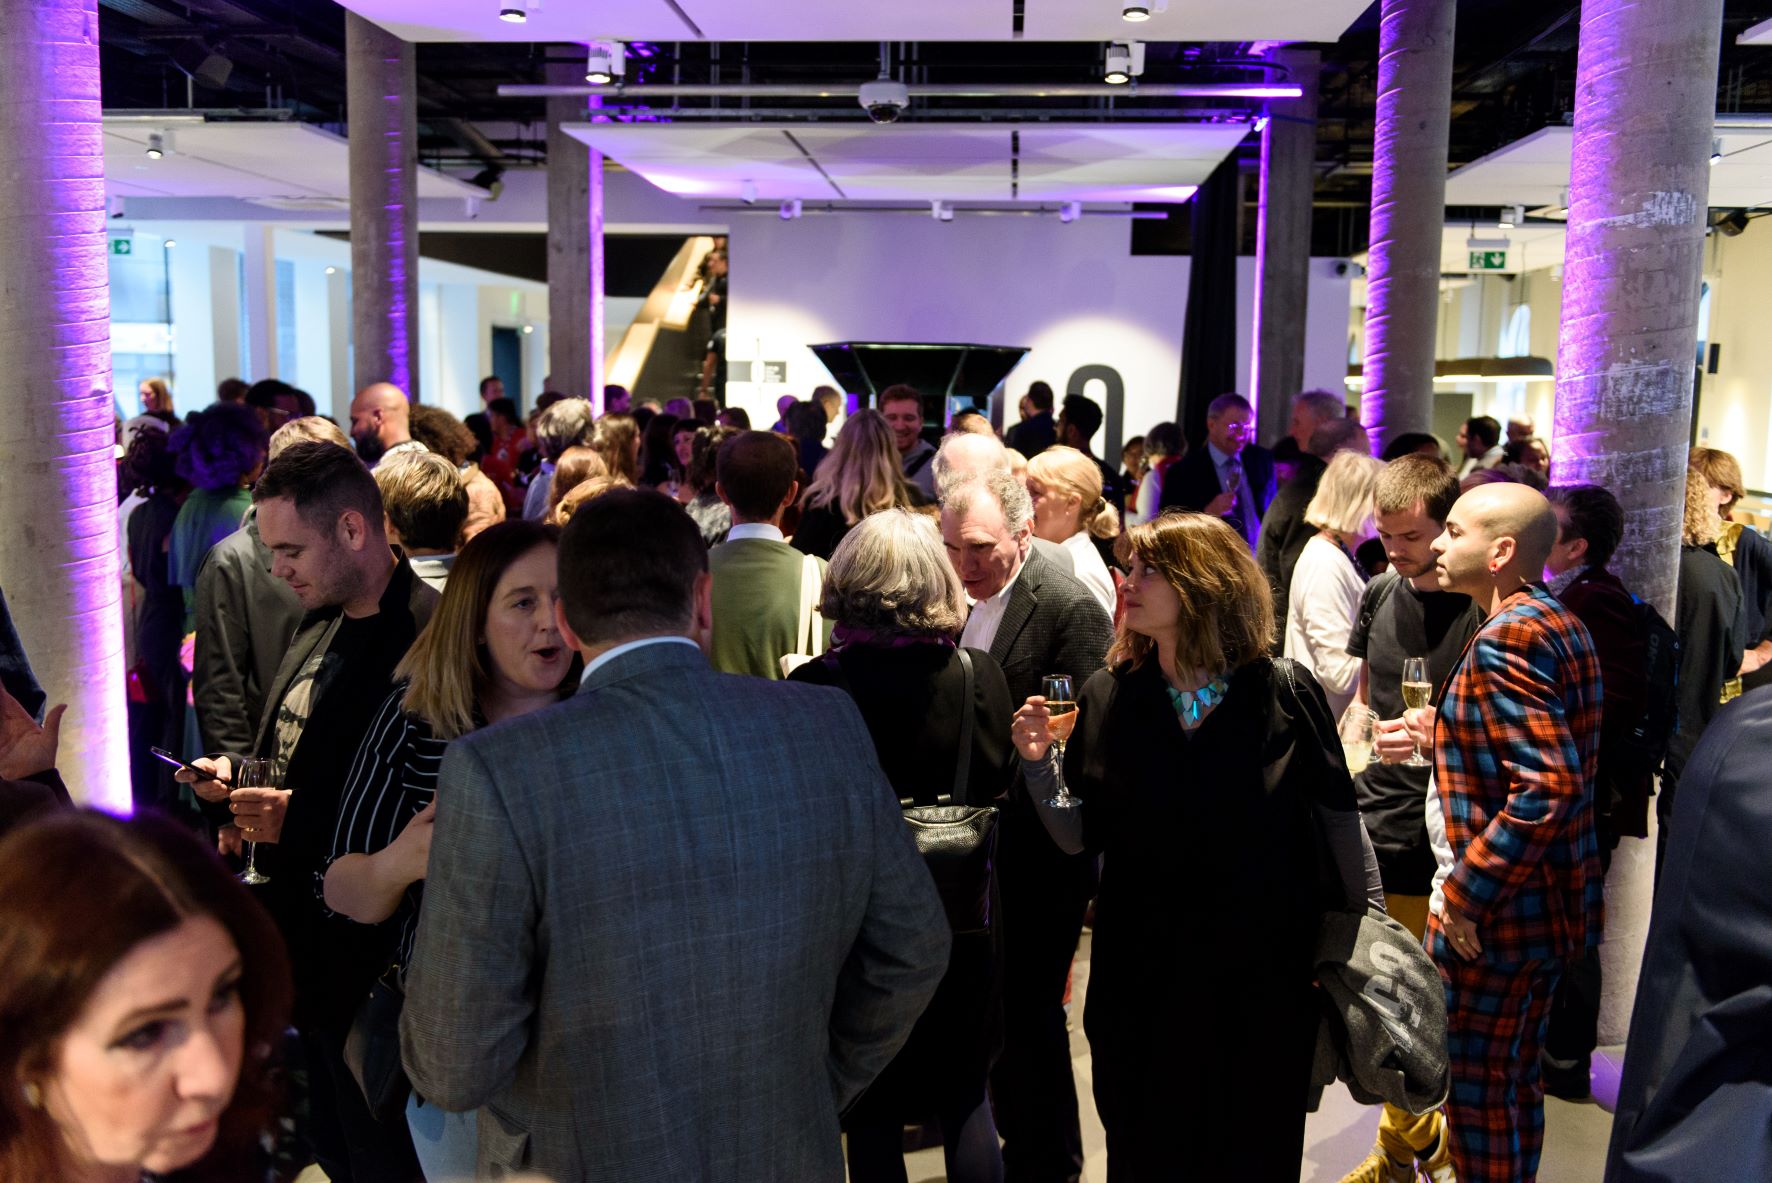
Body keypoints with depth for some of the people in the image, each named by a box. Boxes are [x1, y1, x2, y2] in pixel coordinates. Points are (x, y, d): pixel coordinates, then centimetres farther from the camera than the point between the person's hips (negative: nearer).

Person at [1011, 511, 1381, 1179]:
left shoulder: (1284, 690, -10)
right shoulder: (1107, 697, -5)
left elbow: (1337, 811, 0)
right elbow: (1081, 838, -4)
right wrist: (1040, 764, -19)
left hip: (1267, 966, -1)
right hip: (1144, 972, 2)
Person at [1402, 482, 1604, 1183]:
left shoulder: (1505, 639, -21)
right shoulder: (1558, 624, 9)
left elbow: (1549, 787, -29)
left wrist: (1467, 892, -23)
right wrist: (1446, 738, 11)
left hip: (1492, 913, -10)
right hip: (1549, 900, 10)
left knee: (1474, 1087, 5)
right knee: (1516, 1079, 21)